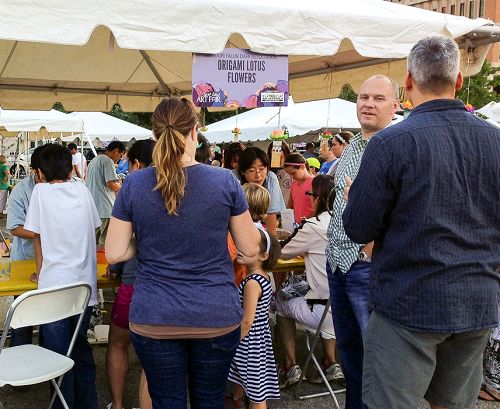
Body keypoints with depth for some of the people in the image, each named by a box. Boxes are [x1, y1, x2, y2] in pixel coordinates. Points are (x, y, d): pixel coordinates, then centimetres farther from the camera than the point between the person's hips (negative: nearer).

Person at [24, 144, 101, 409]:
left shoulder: (41, 191, -3)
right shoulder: (82, 190, 6)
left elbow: (36, 236, 1)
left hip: (55, 287, -4)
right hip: (86, 284, 4)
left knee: (58, 353, 6)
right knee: (81, 348, 19)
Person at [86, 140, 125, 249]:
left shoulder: (94, 160, 20)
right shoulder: (108, 161, -11)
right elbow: (111, 184, -19)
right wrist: (121, 188, 0)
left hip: (92, 206, 10)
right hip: (104, 207, -10)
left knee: (93, 240, 12)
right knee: (105, 241, -6)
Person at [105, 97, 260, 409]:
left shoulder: (134, 185, -5)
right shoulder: (225, 181, -8)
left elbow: (115, 254, -3)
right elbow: (250, 247, -1)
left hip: (154, 320, 1)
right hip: (216, 318, 0)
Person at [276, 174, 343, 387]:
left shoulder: (314, 227, -15)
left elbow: (283, 252, 1)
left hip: (324, 311, -5)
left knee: (281, 301, 22)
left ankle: (291, 366, 23)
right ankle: (331, 363, 30)